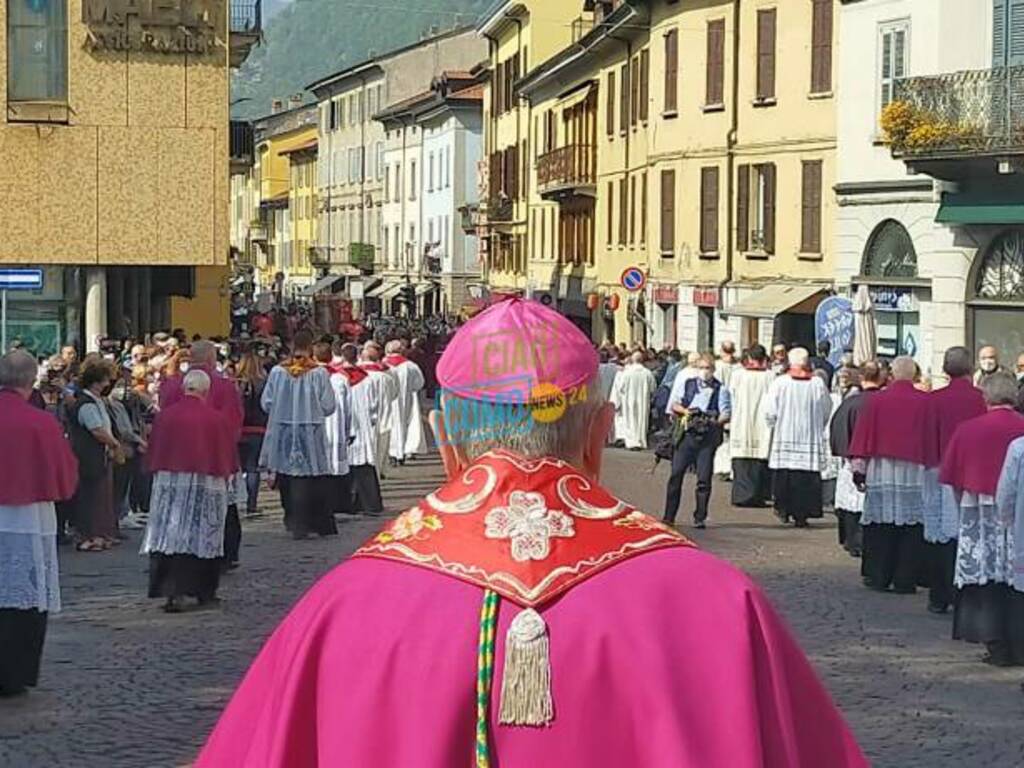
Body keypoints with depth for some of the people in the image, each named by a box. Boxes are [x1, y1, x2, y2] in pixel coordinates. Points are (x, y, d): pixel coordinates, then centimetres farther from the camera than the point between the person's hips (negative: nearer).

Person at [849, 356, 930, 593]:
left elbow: (864, 434, 2)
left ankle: (878, 577, 8)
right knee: (911, 526, 3)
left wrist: (859, 467, 6)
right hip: (914, 470, 0)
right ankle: (905, 580, 2)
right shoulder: (925, 402, -1)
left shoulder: (878, 400, 0)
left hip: (881, 469, 0)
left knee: (881, 525, 6)